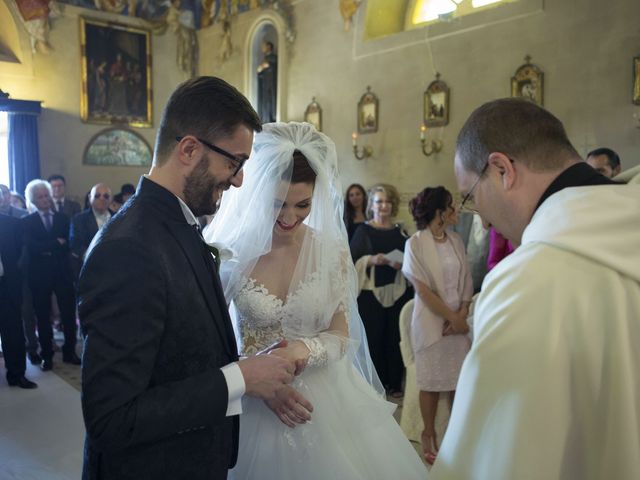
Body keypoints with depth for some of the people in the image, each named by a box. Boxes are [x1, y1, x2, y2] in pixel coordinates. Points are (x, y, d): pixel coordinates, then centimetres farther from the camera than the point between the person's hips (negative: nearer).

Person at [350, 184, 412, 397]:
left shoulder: (399, 231, 10)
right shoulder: (363, 231, 1)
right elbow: (353, 260, -4)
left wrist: (403, 264, -9)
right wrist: (372, 260, -20)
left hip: (398, 291, 3)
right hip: (371, 292, -3)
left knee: (396, 338, 5)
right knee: (373, 338, -1)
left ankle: (395, 383, 19)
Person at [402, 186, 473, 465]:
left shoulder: (456, 240, 4)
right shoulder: (415, 243, -10)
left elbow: (466, 281, 3)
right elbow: (422, 290, -13)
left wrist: (462, 315, -10)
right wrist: (452, 318, -11)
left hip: (459, 319, 4)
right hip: (431, 320, -4)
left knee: (459, 378, 9)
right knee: (432, 380, 8)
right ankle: (429, 434, 26)